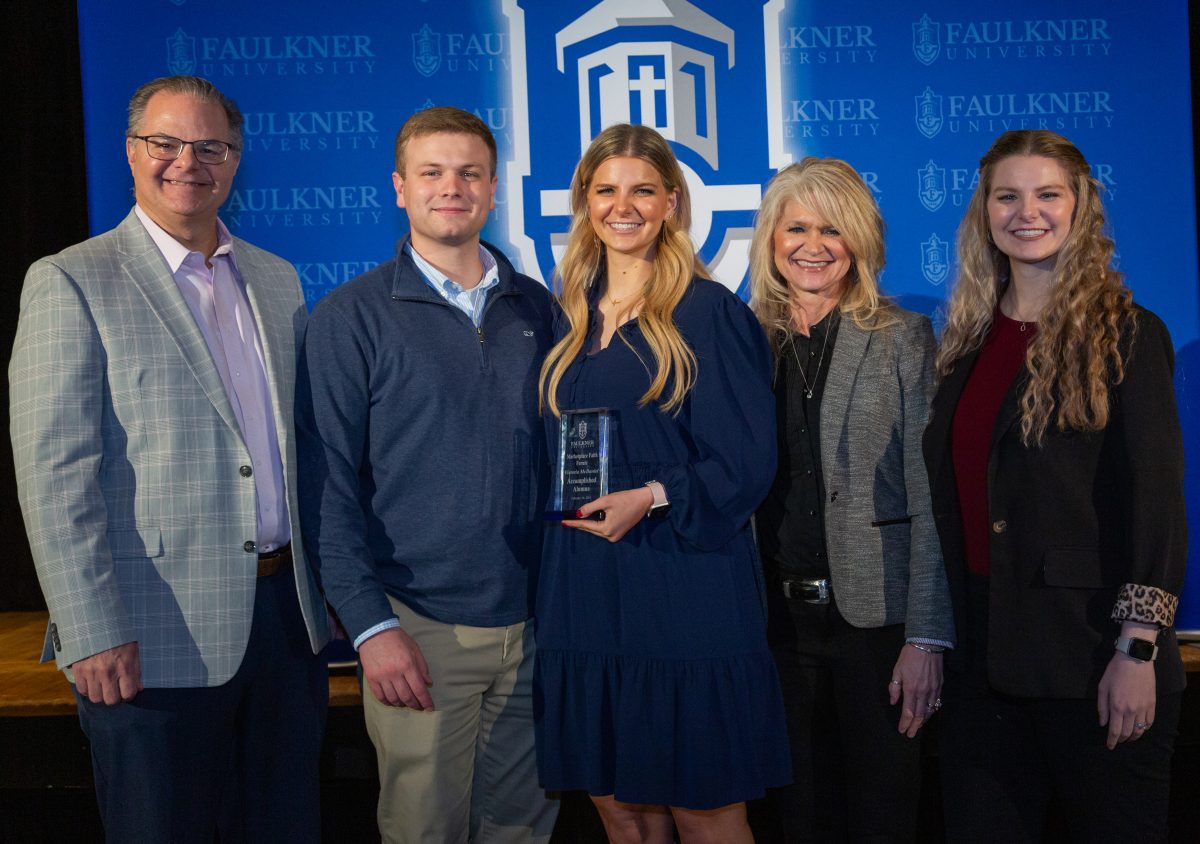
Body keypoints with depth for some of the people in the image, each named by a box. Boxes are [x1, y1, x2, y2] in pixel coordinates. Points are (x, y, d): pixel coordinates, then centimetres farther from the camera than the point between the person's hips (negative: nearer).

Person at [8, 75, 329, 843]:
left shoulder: (278, 282, 12)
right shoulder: (71, 283, -5)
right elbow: (54, 471, -11)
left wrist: (325, 581, 11)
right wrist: (93, 634, -16)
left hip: (287, 614, 5)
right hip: (158, 640, -5)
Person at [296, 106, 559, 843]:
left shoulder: (536, 307, 8)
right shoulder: (351, 317, -3)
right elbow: (328, 485, -5)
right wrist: (370, 625, -11)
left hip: (532, 622, 4)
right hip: (418, 627, -3)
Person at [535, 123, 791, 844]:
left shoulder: (708, 312, -4)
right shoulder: (571, 318, 13)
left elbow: (748, 461, -7)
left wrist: (651, 500, -19)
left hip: (685, 589, -5)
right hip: (584, 592, 5)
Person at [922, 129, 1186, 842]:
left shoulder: (1125, 334, -6)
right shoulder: (973, 337, 10)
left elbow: (1156, 498, -11)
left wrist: (1138, 651, -17)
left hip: (1089, 649, -5)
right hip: (987, 646, 5)